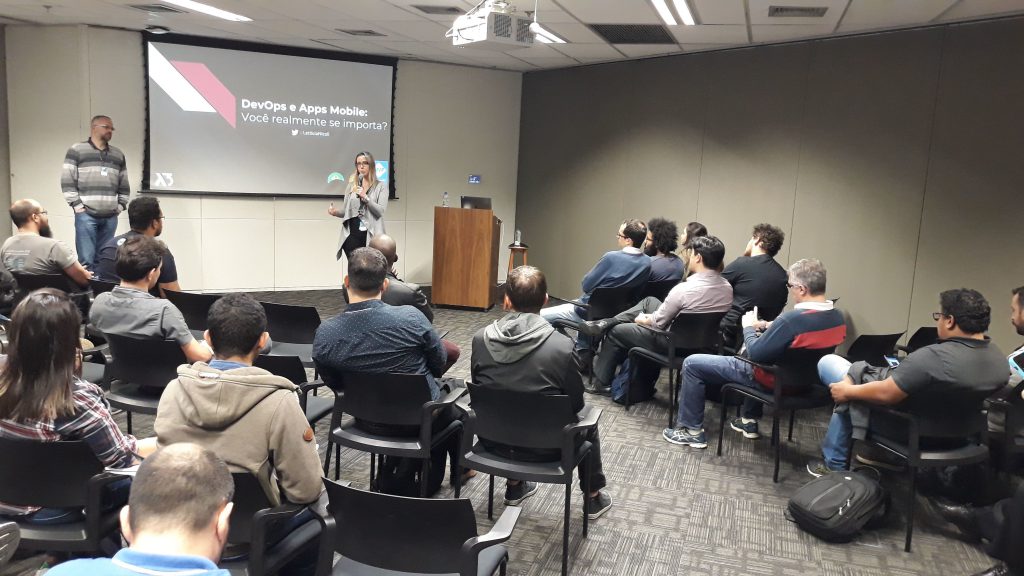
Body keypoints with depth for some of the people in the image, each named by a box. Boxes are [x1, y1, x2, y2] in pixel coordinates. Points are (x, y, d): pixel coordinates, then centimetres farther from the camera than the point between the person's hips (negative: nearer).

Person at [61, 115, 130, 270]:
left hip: (110, 217, 4)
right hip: (86, 215, -4)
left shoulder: (118, 154, 17)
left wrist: (121, 205, 10)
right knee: (87, 260, -7)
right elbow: (67, 181, -2)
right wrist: (77, 205, -8)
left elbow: (124, 184, 20)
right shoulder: (76, 150, 2)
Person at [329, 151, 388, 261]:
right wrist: (335, 212, -6)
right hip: (352, 235, 3)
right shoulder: (351, 186, 13)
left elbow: (380, 211, -9)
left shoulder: (381, 186, 3)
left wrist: (365, 197, -20)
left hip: (371, 236, -3)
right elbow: (346, 211, 14)